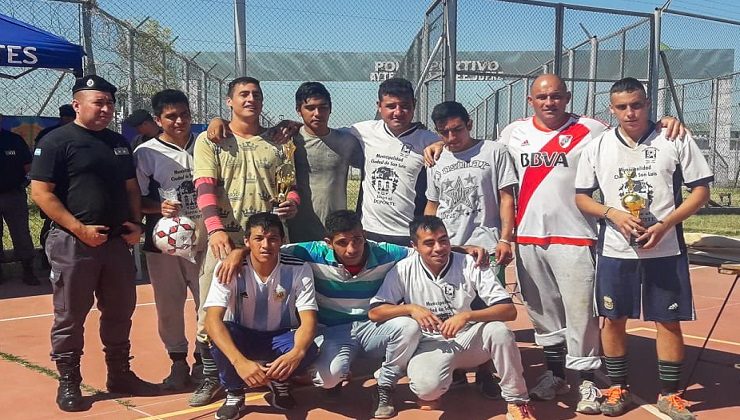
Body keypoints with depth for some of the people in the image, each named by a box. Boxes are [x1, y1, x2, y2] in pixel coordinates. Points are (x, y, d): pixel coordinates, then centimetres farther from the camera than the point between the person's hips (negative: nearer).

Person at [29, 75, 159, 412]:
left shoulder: (119, 142, 13)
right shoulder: (57, 141, -7)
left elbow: (131, 187, 19)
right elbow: (40, 192, -13)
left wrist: (135, 223, 3)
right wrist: (80, 228, -18)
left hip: (117, 242, 7)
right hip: (73, 243, -6)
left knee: (120, 312, 13)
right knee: (70, 316, 4)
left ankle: (120, 374, 27)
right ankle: (68, 383, 18)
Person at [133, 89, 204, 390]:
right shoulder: (146, 153, -4)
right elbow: (137, 199, -4)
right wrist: (160, 207, -21)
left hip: (204, 239, 2)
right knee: (168, 305, 9)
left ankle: (204, 361, 24)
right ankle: (178, 362, 27)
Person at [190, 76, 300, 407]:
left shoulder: (277, 141, 11)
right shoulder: (210, 141, 3)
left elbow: (291, 183, 14)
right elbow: (205, 188, -8)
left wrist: (292, 203, -10)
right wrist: (216, 230, -23)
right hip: (224, 236, -1)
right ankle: (211, 377, 17)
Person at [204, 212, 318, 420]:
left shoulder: (299, 269, -19)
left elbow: (308, 321, -24)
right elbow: (213, 319, -32)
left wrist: (296, 353, -48)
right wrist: (239, 361, -49)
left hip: (281, 338, 0)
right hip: (242, 337, 0)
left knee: (308, 350, -32)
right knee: (222, 332, -34)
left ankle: (280, 383, 4)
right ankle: (234, 393, -5)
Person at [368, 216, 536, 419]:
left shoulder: (470, 265, -11)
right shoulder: (404, 270, -9)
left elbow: (509, 310, -16)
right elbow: (374, 312, -6)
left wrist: (467, 315, -31)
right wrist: (411, 308, -22)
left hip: (468, 339, 1)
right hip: (431, 345, -1)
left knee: (499, 331, -31)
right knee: (426, 386, -33)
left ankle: (517, 401, -10)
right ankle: (431, 390, 7)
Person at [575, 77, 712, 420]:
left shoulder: (676, 140, -2)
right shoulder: (598, 146, 2)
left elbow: (701, 190, -1)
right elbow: (581, 197, 5)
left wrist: (664, 225, -15)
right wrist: (613, 213, -13)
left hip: (665, 250, -1)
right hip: (614, 251, 1)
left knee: (669, 320, 6)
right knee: (613, 318, 8)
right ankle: (618, 388, 25)